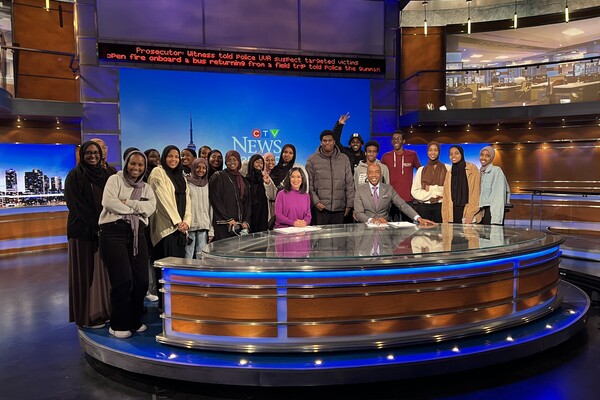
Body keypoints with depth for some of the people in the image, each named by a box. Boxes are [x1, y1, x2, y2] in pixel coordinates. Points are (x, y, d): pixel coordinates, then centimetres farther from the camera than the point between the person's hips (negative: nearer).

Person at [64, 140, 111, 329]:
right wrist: (95, 225, -16)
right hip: (83, 230, -5)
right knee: (85, 272, 0)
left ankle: (103, 310, 19)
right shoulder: (75, 175, -4)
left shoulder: (104, 174, 13)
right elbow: (76, 204, -12)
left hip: (103, 230, 5)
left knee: (103, 271, 9)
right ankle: (86, 316, 9)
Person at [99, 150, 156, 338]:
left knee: (141, 280, 2)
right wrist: (136, 209, -6)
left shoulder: (146, 187, 17)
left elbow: (151, 206, -2)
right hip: (113, 233, -5)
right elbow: (108, 202, -13)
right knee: (123, 280, -8)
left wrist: (127, 202, -12)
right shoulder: (115, 179, 4)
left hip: (137, 235, 5)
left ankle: (134, 320, 22)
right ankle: (118, 325, 12)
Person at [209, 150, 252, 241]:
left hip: (240, 225, 5)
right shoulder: (219, 176, 2)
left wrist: (246, 221, 1)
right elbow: (215, 200, -7)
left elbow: (248, 202, 15)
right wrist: (228, 219, -12)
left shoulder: (243, 180, 18)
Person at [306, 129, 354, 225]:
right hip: (320, 208, -2)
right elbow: (309, 184, 2)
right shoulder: (312, 160, 4)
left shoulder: (344, 159, 10)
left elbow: (349, 183, 9)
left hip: (339, 208, 2)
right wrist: (315, 201, -9)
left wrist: (349, 204, 4)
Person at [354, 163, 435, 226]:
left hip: (385, 226, 1)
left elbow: (403, 205, -1)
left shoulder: (389, 189, 8)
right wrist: (372, 220, -24)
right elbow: (358, 213, -4)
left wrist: (418, 218, -17)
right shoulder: (360, 191, 4)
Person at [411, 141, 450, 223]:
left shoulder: (447, 168, 6)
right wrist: (433, 194, -7)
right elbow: (414, 191, 2)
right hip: (423, 207, 1)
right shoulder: (421, 170, 10)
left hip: (440, 206, -1)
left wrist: (431, 188, -7)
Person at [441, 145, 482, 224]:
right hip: (453, 216, 4)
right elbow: (446, 198, 12)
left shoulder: (472, 169, 1)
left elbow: (475, 194, -6)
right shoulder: (449, 173, 15)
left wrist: (469, 215, -14)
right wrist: (445, 219, 4)